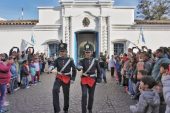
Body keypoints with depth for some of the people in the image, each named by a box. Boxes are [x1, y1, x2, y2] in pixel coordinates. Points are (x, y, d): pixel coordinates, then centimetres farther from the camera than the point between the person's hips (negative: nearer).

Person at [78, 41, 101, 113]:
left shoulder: (95, 61, 0)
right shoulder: (82, 61, -3)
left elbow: (98, 70, 6)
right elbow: (80, 67, -21)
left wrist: (99, 78, -3)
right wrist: (80, 68, -45)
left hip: (93, 80, 2)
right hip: (84, 79, -1)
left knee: (91, 96, 11)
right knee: (84, 95, -13)